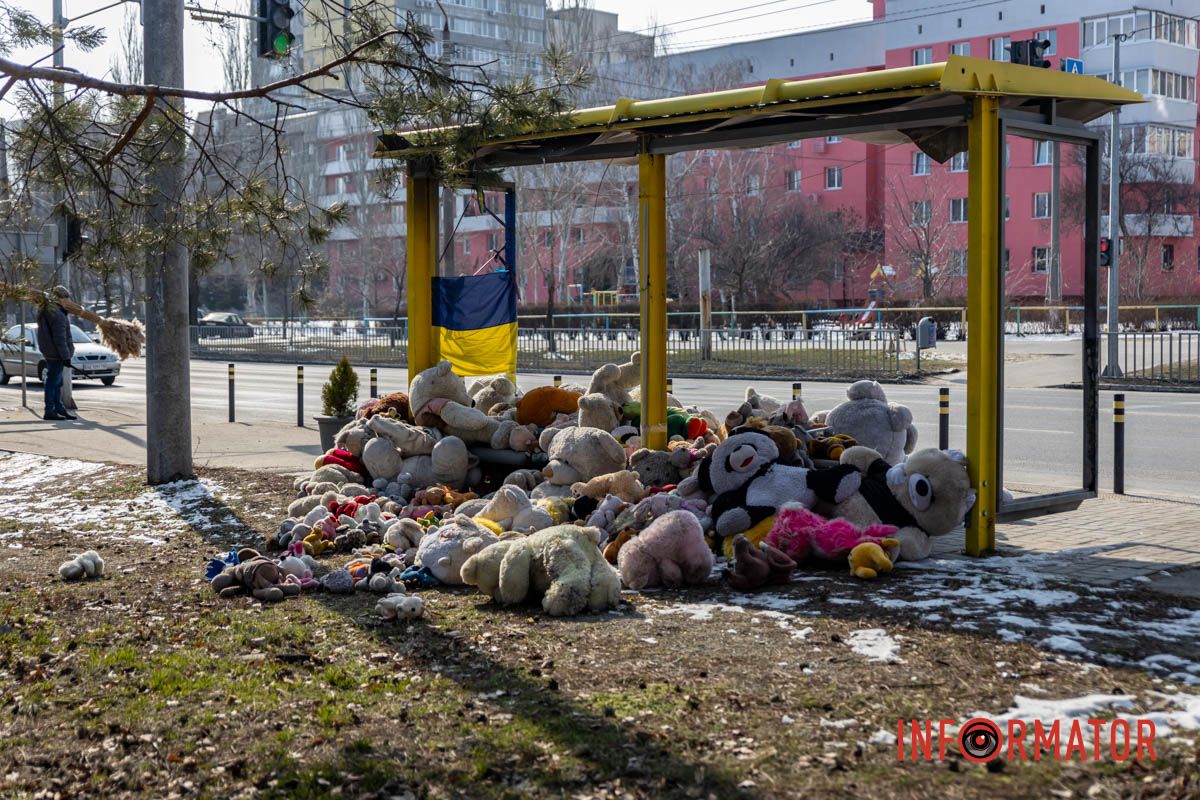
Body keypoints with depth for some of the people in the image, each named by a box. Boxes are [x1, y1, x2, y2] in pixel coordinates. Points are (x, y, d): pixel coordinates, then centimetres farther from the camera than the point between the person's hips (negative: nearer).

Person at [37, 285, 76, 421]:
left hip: (49, 353, 10)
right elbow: (60, 339, -22)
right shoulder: (57, 315, -21)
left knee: (57, 382, 16)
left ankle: (59, 408, 23)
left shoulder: (45, 312, 12)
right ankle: (49, 411, -1)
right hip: (56, 354, -10)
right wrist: (66, 356, -20)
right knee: (53, 382, -4)